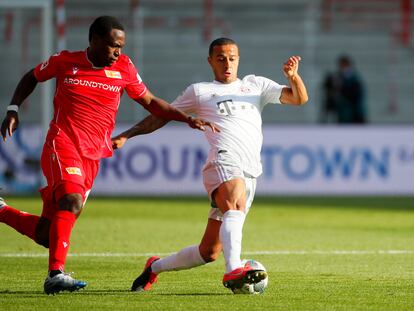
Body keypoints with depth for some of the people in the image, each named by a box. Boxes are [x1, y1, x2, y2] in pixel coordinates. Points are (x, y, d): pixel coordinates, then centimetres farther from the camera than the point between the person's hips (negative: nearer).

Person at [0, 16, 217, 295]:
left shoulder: (124, 68, 7)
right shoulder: (65, 62, 2)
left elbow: (150, 102, 17)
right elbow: (32, 77, 20)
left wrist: (188, 119, 7)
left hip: (92, 156, 4)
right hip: (62, 144, -4)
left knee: (47, 234, 1)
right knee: (72, 201, -30)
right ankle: (56, 274, -30)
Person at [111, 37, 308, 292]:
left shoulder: (256, 85, 24)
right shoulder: (199, 91, 17)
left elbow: (299, 98, 17)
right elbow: (162, 115, 22)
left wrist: (293, 76, -5)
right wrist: (126, 136, 13)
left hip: (250, 173, 4)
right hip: (223, 162, -4)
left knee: (209, 252, 5)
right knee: (236, 206, -39)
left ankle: (156, 267, 27)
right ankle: (234, 271, -57)